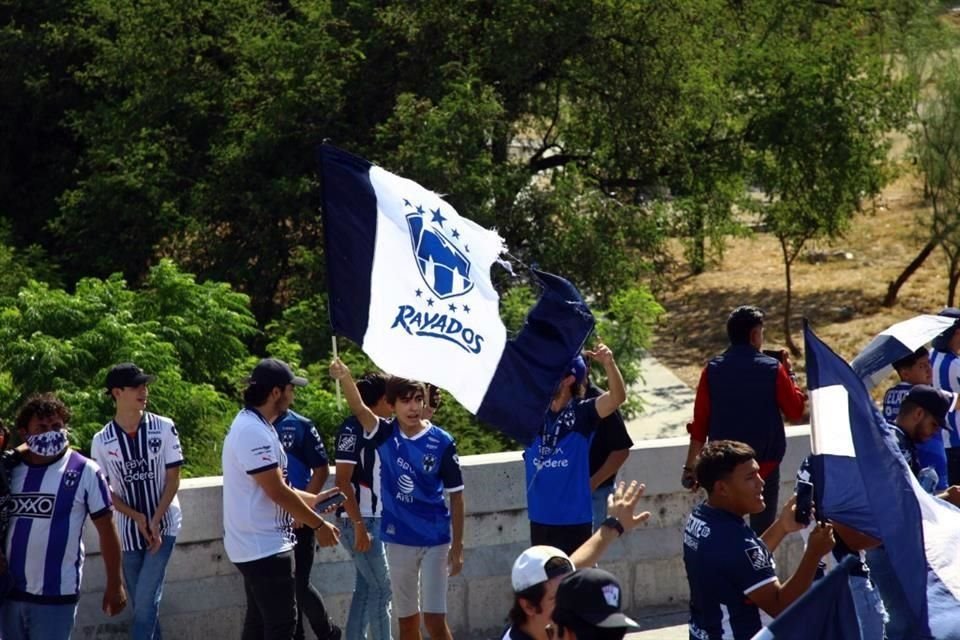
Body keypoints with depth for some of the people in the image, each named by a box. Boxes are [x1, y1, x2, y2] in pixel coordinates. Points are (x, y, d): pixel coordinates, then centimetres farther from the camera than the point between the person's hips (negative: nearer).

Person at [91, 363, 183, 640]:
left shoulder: (164, 428, -7)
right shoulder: (102, 440, -4)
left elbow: (173, 478, -4)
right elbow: (104, 490, 0)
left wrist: (155, 521, -12)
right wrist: (137, 517, -13)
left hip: (163, 526, -2)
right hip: (129, 532, 2)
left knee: (146, 601, -11)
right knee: (142, 606, 8)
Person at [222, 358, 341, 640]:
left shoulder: (250, 426, 13)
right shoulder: (254, 432, -21)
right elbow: (277, 492, -22)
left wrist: (312, 499, 17)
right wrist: (319, 525, -13)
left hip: (256, 545, 11)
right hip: (265, 546, -11)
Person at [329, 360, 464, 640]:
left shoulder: (442, 442, -9)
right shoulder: (386, 435, -4)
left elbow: (456, 496, -3)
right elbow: (359, 410, -24)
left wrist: (458, 546, -5)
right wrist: (345, 377, -44)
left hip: (435, 540, -3)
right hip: (398, 540, 3)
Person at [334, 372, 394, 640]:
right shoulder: (353, 429, -14)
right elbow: (343, 482, -17)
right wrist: (359, 525, -21)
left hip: (378, 520, 8)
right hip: (360, 521, -8)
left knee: (366, 589, 10)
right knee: (381, 588, -5)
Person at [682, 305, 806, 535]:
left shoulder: (712, 370, -2)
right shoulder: (772, 369, -7)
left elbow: (700, 424, -2)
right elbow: (796, 411, 0)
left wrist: (690, 467, 5)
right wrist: (789, 374, 12)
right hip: (765, 465, -2)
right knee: (763, 533, 6)